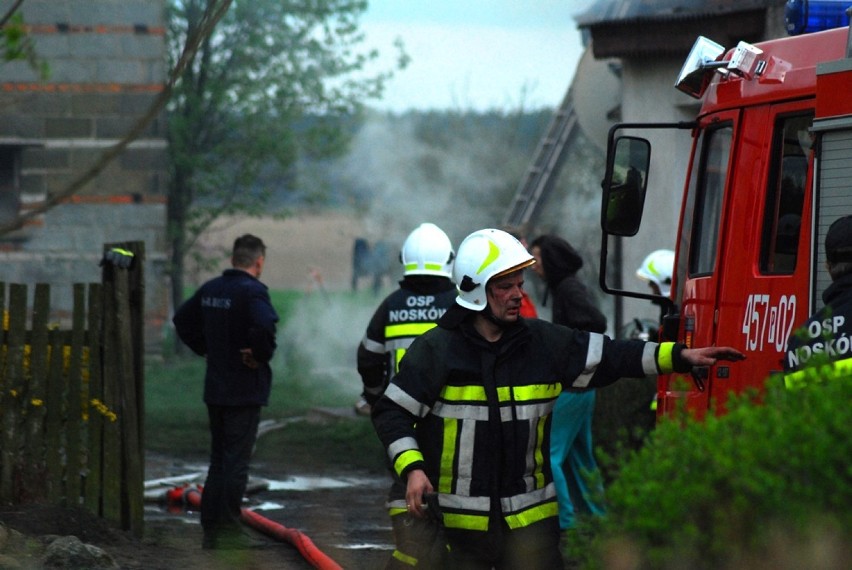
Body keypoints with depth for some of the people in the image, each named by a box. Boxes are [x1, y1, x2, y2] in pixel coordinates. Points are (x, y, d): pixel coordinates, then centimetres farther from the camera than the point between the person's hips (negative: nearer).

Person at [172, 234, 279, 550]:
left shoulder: (210, 289, 9)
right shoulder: (252, 292, -16)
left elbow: (182, 319, 21)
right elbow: (264, 325, -34)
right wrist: (262, 353, -17)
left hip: (215, 388, 7)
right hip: (245, 390, -7)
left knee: (218, 460, 15)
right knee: (236, 462, -4)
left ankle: (210, 529, 16)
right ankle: (228, 530, -4)